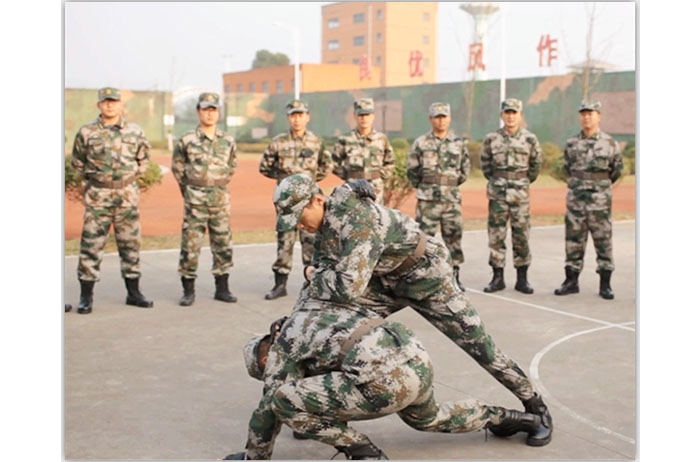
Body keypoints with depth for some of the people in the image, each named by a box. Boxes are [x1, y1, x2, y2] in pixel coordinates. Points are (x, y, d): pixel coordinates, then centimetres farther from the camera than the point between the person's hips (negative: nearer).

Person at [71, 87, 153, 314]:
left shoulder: (135, 131, 4)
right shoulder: (86, 132, -1)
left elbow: (143, 159, 16)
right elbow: (77, 161, 11)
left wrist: (130, 177, 8)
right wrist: (94, 177, 6)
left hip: (128, 195, 2)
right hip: (98, 196, -2)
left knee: (130, 244, 7)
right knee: (91, 245, -3)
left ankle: (133, 292, 18)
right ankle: (86, 297, 4)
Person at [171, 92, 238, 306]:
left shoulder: (228, 141, 7)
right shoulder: (187, 140, -2)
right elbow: (177, 167, 8)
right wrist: (190, 190, 9)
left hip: (221, 198, 3)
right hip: (195, 199, -3)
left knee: (223, 244, 6)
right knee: (190, 244, -2)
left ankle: (222, 288, 16)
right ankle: (188, 290, 6)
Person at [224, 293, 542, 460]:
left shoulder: (281, 349, 11)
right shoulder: (307, 302, 29)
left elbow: (268, 411, 13)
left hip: (387, 380, -9)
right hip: (418, 360, 9)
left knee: (283, 400, -2)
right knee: (429, 419, 42)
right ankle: (509, 418, 41)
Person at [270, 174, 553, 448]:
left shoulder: (359, 222, -38)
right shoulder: (325, 216, -9)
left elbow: (348, 287, -46)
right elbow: (324, 264, 5)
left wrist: (314, 276, -27)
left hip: (425, 275, -8)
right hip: (385, 280, 8)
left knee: (476, 343, -2)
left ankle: (535, 407, 16)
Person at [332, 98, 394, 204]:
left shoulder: (382, 139, 5)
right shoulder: (345, 140, -1)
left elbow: (389, 164, 15)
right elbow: (335, 164, 8)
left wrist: (380, 175, 2)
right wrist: (347, 176, -1)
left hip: (376, 192, 1)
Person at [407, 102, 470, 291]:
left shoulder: (459, 143, 7)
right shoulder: (421, 143, -1)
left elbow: (465, 169, 16)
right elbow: (412, 171, 6)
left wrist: (451, 185, 13)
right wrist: (424, 187, 9)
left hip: (452, 198, 2)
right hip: (428, 199, -2)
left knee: (453, 236, 5)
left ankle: (454, 276, 14)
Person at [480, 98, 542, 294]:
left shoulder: (530, 139, 0)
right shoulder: (491, 139, 2)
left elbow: (536, 164, 11)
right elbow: (485, 163, 14)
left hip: (520, 193, -1)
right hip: (497, 193, 1)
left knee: (521, 235, 2)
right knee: (496, 235, 2)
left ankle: (522, 279, 11)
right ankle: (497, 278, 11)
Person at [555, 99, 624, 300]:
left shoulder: (609, 143, -1)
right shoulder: (571, 143, 6)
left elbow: (617, 170, 9)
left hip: (600, 200, -2)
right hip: (575, 199, 2)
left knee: (603, 241, 1)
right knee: (574, 240, 5)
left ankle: (605, 284, 8)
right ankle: (571, 281, 13)